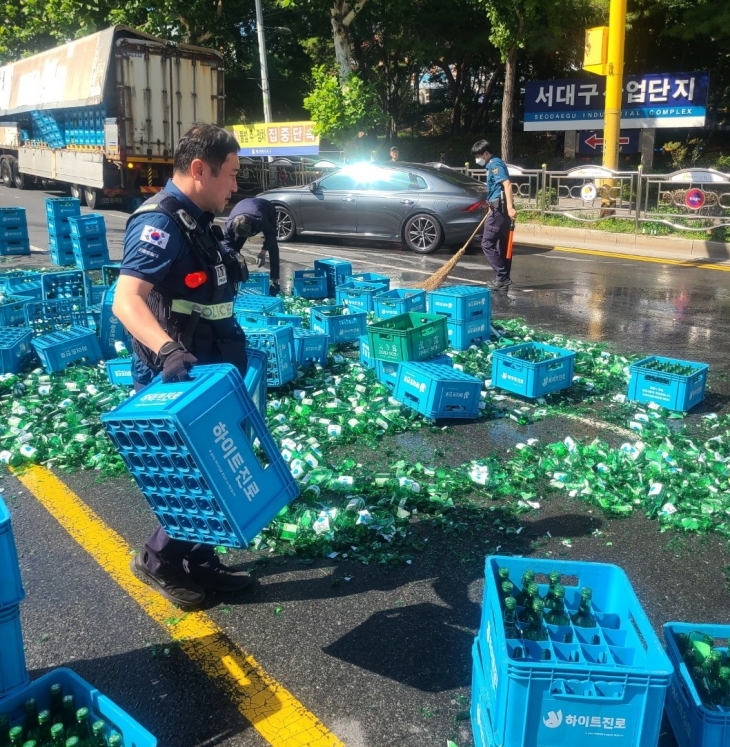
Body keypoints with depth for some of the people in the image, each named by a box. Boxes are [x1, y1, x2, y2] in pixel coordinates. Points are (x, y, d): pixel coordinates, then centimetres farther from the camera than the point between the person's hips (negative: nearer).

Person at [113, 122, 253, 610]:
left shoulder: (198, 221, 11)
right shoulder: (161, 223, -20)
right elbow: (126, 299, -34)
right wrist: (167, 349, -48)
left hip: (207, 372, 10)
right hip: (178, 378, -9)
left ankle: (199, 560, 30)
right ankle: (159, 558, 20)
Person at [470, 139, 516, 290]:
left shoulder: (495, 164, -10)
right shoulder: (493, 165, 20)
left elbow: (507, 184, -24)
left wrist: (510, 207, -33)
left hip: (499, 210, -10)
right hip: (500, 209, 10)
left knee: (487, 244, -8)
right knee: (502, 245, 11)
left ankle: (503, 277, -9)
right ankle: (504, 279, 14)